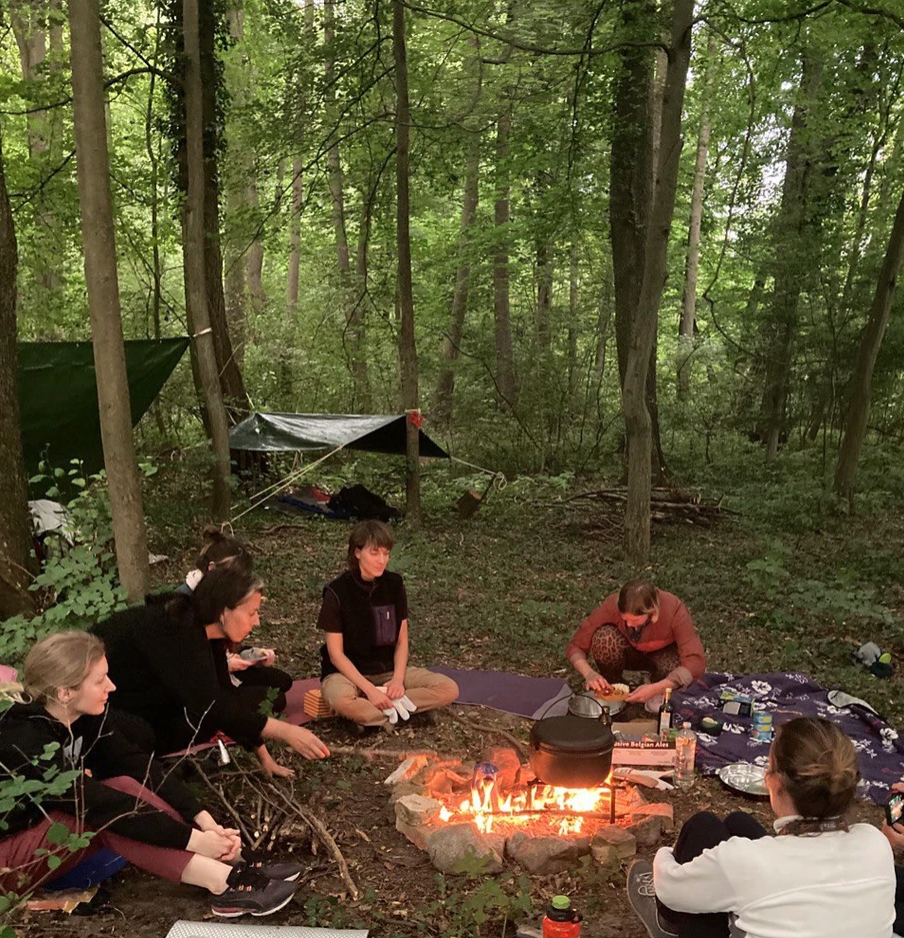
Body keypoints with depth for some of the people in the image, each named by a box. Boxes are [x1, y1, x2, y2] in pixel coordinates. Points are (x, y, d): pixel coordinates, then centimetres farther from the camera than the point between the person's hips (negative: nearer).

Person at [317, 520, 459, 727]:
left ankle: (366, 711, -17)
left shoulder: (394, 584, -2)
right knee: (341, 699, -41)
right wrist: (369, 689, -22)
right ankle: (393, 712, -15)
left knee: (449, 689, -15)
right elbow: (336, 654, -13)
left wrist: (398, 679, -14)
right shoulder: (337, 592, -14)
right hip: (348, 673, -5)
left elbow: (402, 641, 3)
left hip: (388, 671, 5)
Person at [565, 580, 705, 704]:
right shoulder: (613, 605, -32)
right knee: (604, 638, -33)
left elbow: (696, 662, -40)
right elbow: (575, 646, -25)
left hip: (662, 653, -1)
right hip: (631, 652, 1)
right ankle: (611, 693, -6)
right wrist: (589, 673, -45)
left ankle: (659, 696, -1)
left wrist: (655, 688, -51)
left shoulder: (673, 610, -36)